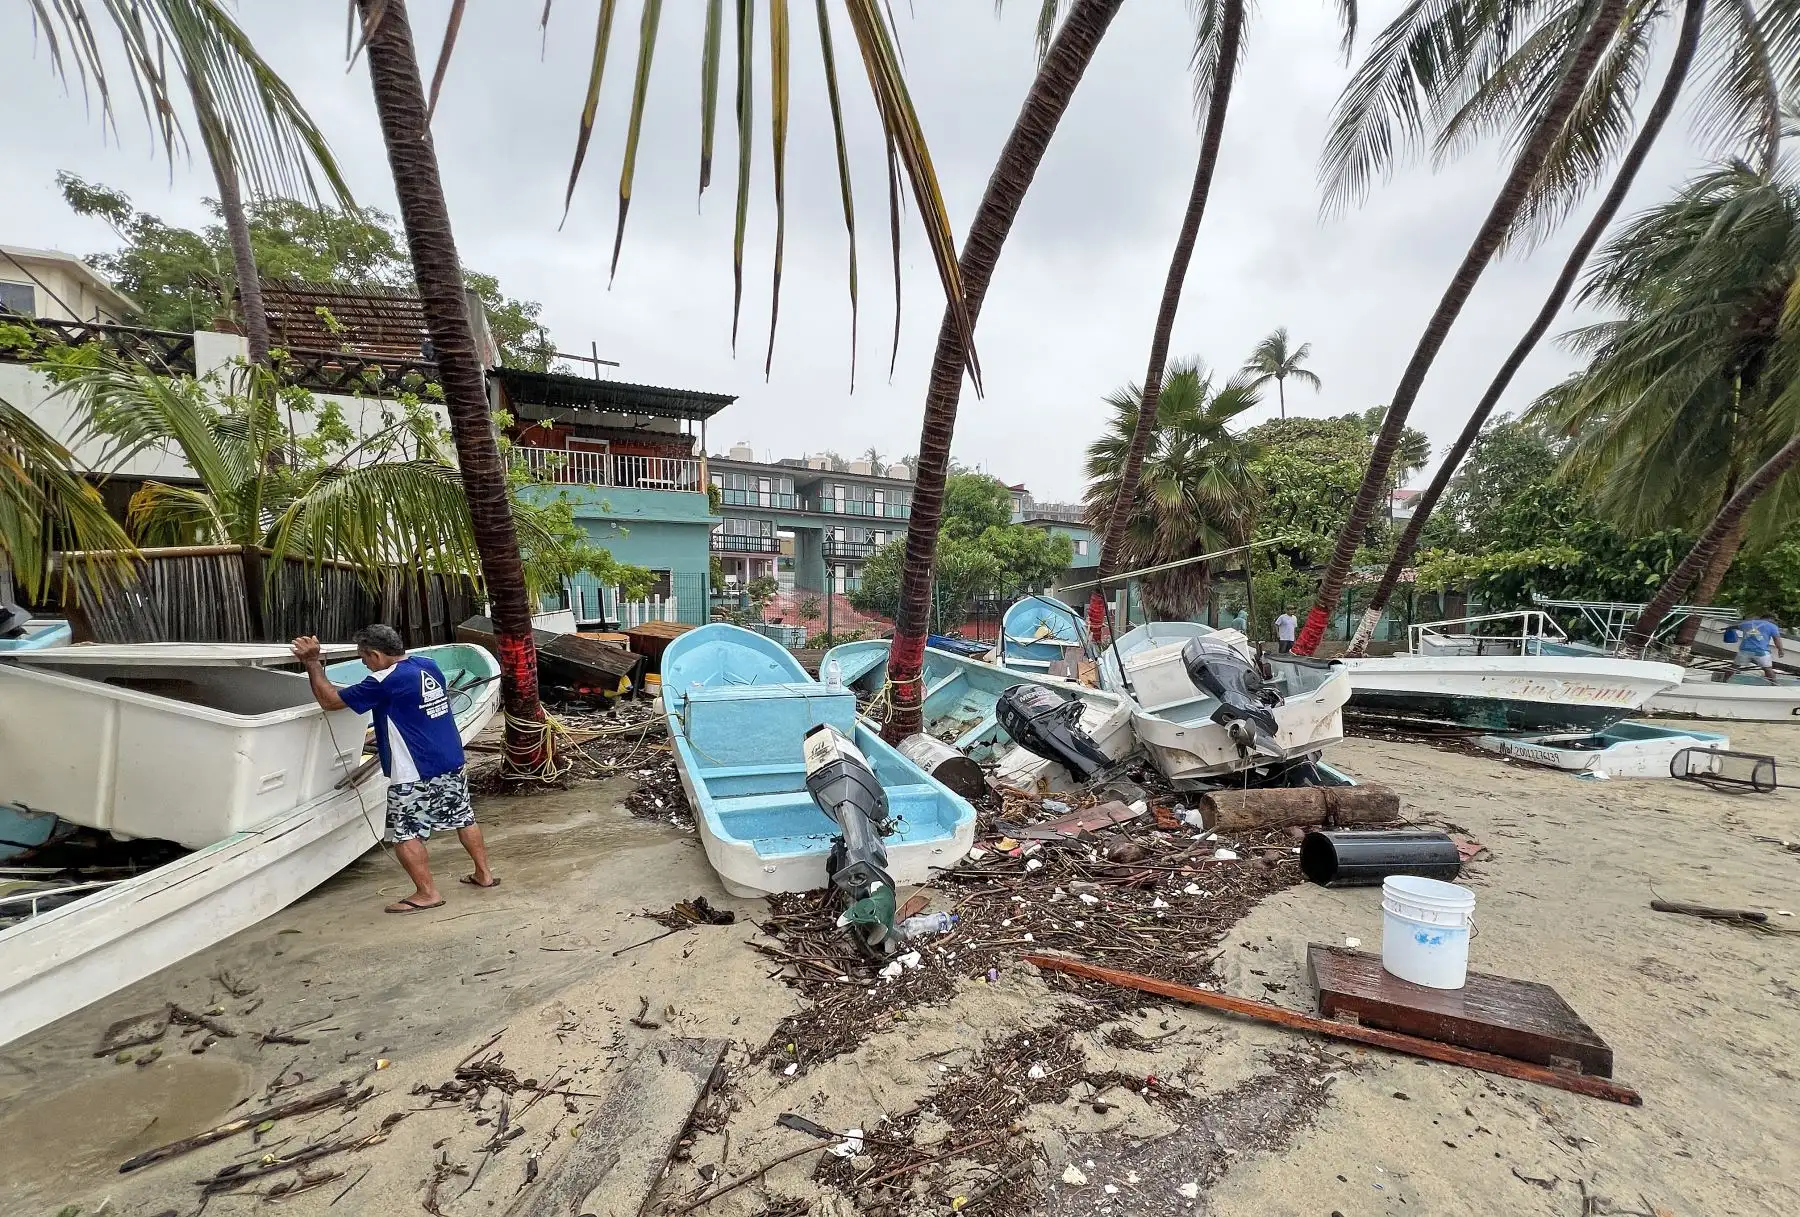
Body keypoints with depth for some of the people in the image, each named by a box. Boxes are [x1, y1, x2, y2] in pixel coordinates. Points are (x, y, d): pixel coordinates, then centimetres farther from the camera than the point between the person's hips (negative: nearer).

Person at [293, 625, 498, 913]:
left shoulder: (384, 682, -17)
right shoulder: (429, 666, 5)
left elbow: (330, 700, -9)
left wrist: (312, 663, -5)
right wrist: (383, 736, 26)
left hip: (413, 774, -8)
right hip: (451, 763, 8)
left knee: (405, 834, 5)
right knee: (463, 817, 18)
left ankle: (427, 893, 8)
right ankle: (484, 873, 26)